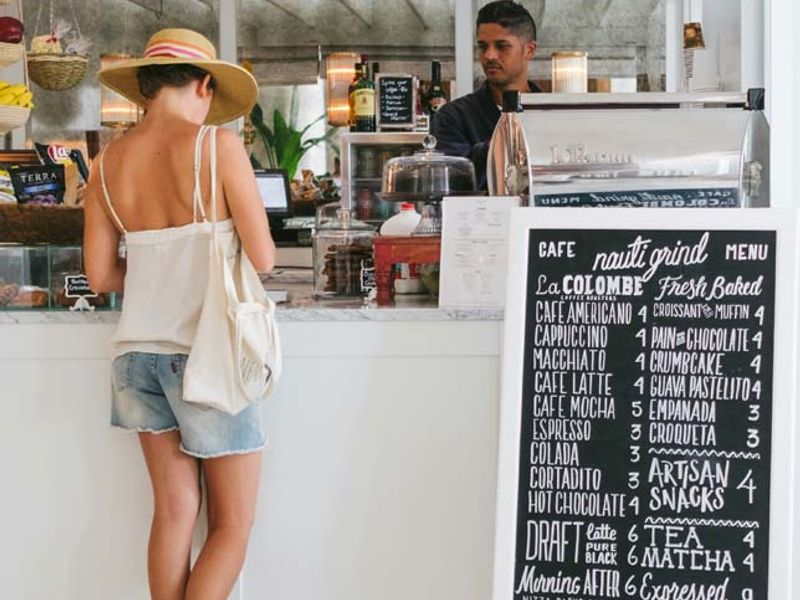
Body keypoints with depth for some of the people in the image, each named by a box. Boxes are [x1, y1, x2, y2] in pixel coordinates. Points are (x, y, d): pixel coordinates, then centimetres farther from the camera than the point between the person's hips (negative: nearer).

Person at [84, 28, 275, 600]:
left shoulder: (109, 161, 4)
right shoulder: (218, 145, -10)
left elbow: (101, 275, 7)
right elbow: (263, 258, -11)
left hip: (139, 353, 5)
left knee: (174, 511, 12)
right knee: (232, 526, 5)